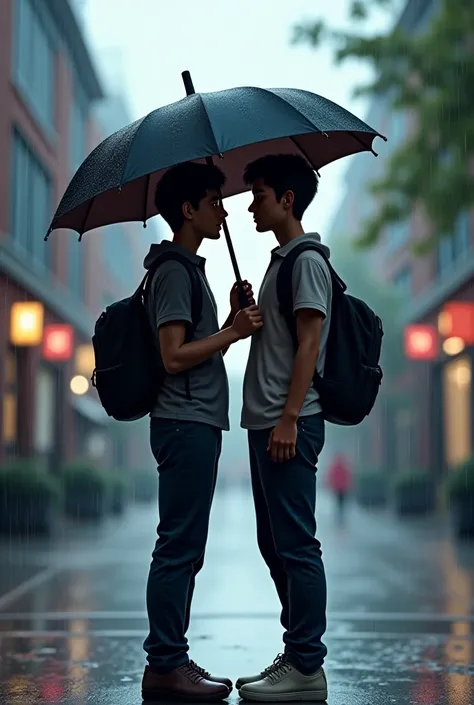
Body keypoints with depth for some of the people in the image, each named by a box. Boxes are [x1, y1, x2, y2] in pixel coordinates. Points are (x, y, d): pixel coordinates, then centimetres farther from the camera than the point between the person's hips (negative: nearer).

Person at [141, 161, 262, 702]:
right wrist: (235, 332, -13)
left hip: (196, 424, 10)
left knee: (184, 549, 11)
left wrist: (234, 319, 10)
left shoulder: (189, 269, 21)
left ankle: (169, 659, 17)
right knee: (179, 547, -7)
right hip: (186, 424, -10)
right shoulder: (174, 271, -10)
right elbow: (173, 356, -19)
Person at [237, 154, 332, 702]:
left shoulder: (307, 259, -8)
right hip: (266, 423, 10)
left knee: (295, 545, -7)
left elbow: (309, 342, -17)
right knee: (274, 544, 13)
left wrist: (288, 419, -21)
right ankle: (296, 655, 20)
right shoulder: (281, 259, 20)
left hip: (290, 424, -10)